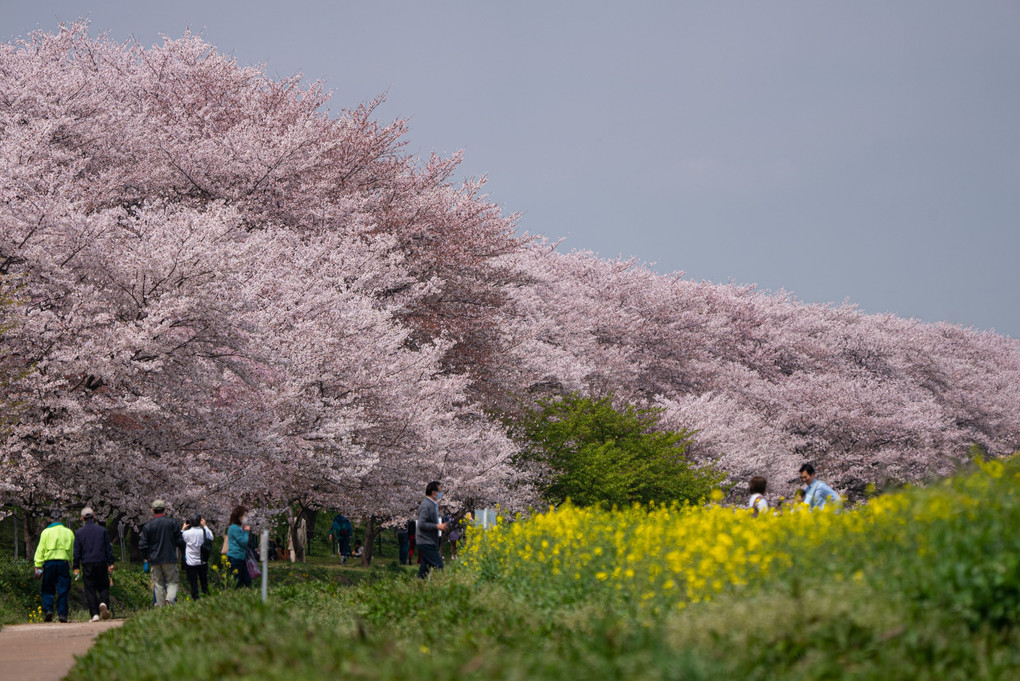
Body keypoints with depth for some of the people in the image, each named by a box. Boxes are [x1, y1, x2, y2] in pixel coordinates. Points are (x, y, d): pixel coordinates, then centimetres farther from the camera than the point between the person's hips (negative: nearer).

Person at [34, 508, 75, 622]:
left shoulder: (46, 532, 2)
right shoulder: (68, 532, 9)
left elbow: (40, 550, 0)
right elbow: (73, 551, 10)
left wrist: (38, 566, 1)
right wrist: (73, 566, 15)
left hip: (49, 562, -1)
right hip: (64, 562, 1)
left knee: (47, 589, 7)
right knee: (62, 590, 4)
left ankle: (48, 609, -9)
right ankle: (62, 613, -1)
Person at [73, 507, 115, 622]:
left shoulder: (79, 532, 2)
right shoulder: (102, 530, 4)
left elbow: (76, 552, 2)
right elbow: (108, 548, 4)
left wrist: (76, 568, 6)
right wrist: (110, 564, 8)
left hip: (87, 565, -1)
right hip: (101, 562, 1)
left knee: (90, 589, 2)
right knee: (103, 586, 9)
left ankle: (94, 614, -5)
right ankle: (103, 603, -20)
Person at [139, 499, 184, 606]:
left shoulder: (147, 526, -2)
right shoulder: (172, 522, -3)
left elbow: (142, 546, -3)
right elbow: (180, 541, -2)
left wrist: (148, 556, 13)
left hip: (155, 560, 1)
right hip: (170, 559, -1)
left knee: (158, 585, 9)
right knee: (172, 582, 4)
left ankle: (161, 606, 7)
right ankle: (170, 599, -22)